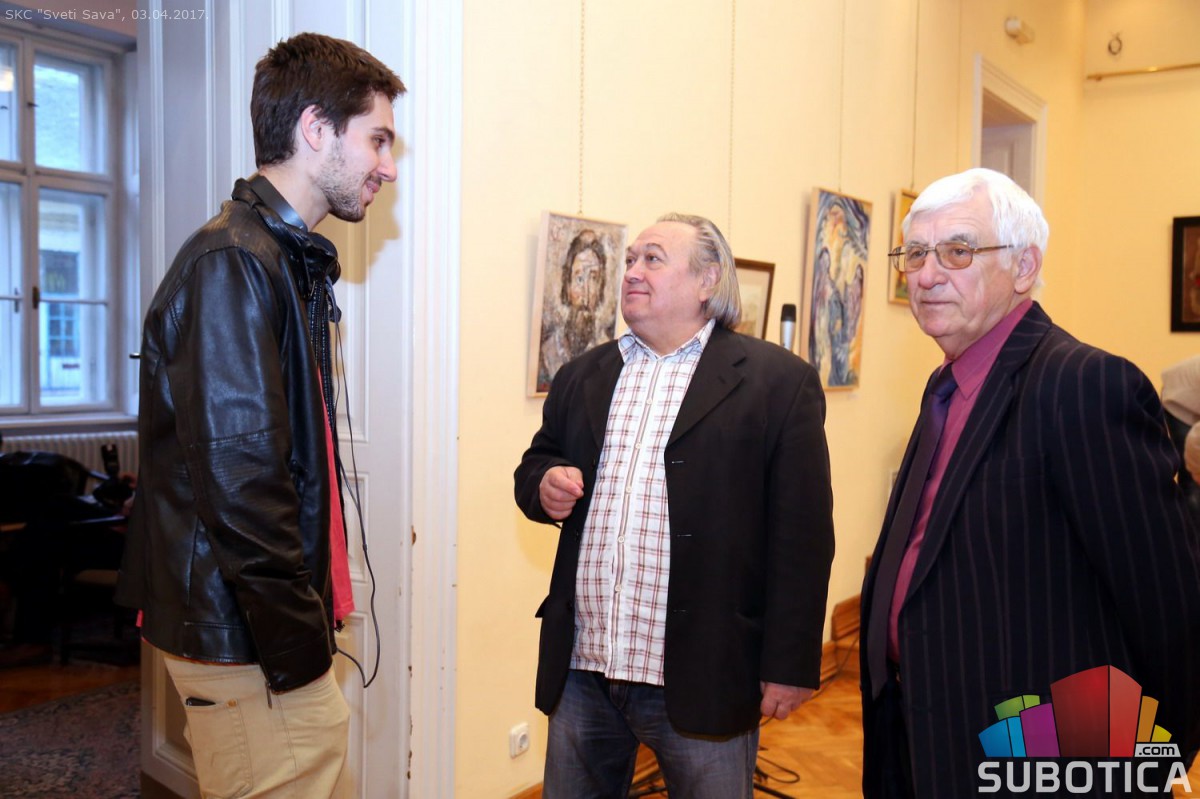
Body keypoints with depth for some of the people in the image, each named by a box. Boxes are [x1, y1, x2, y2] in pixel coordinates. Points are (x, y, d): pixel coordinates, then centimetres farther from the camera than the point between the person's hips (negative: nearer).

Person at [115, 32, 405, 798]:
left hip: (274, 621, 9)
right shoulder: (232, 265, -18)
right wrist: (301, 648, -16)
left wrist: (312, 616, 13)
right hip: (247, 642, -9)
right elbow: (238, 482, -23)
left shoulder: (289, 260, 13)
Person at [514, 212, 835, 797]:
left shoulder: (777, 381, -5)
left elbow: (801, 536, -7)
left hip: (703, 678, -4)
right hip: (579, 669, 5)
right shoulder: (583, 376, 11)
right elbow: (537, 462, 20)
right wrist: (545, 485, -5)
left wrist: (789, 666, -8)